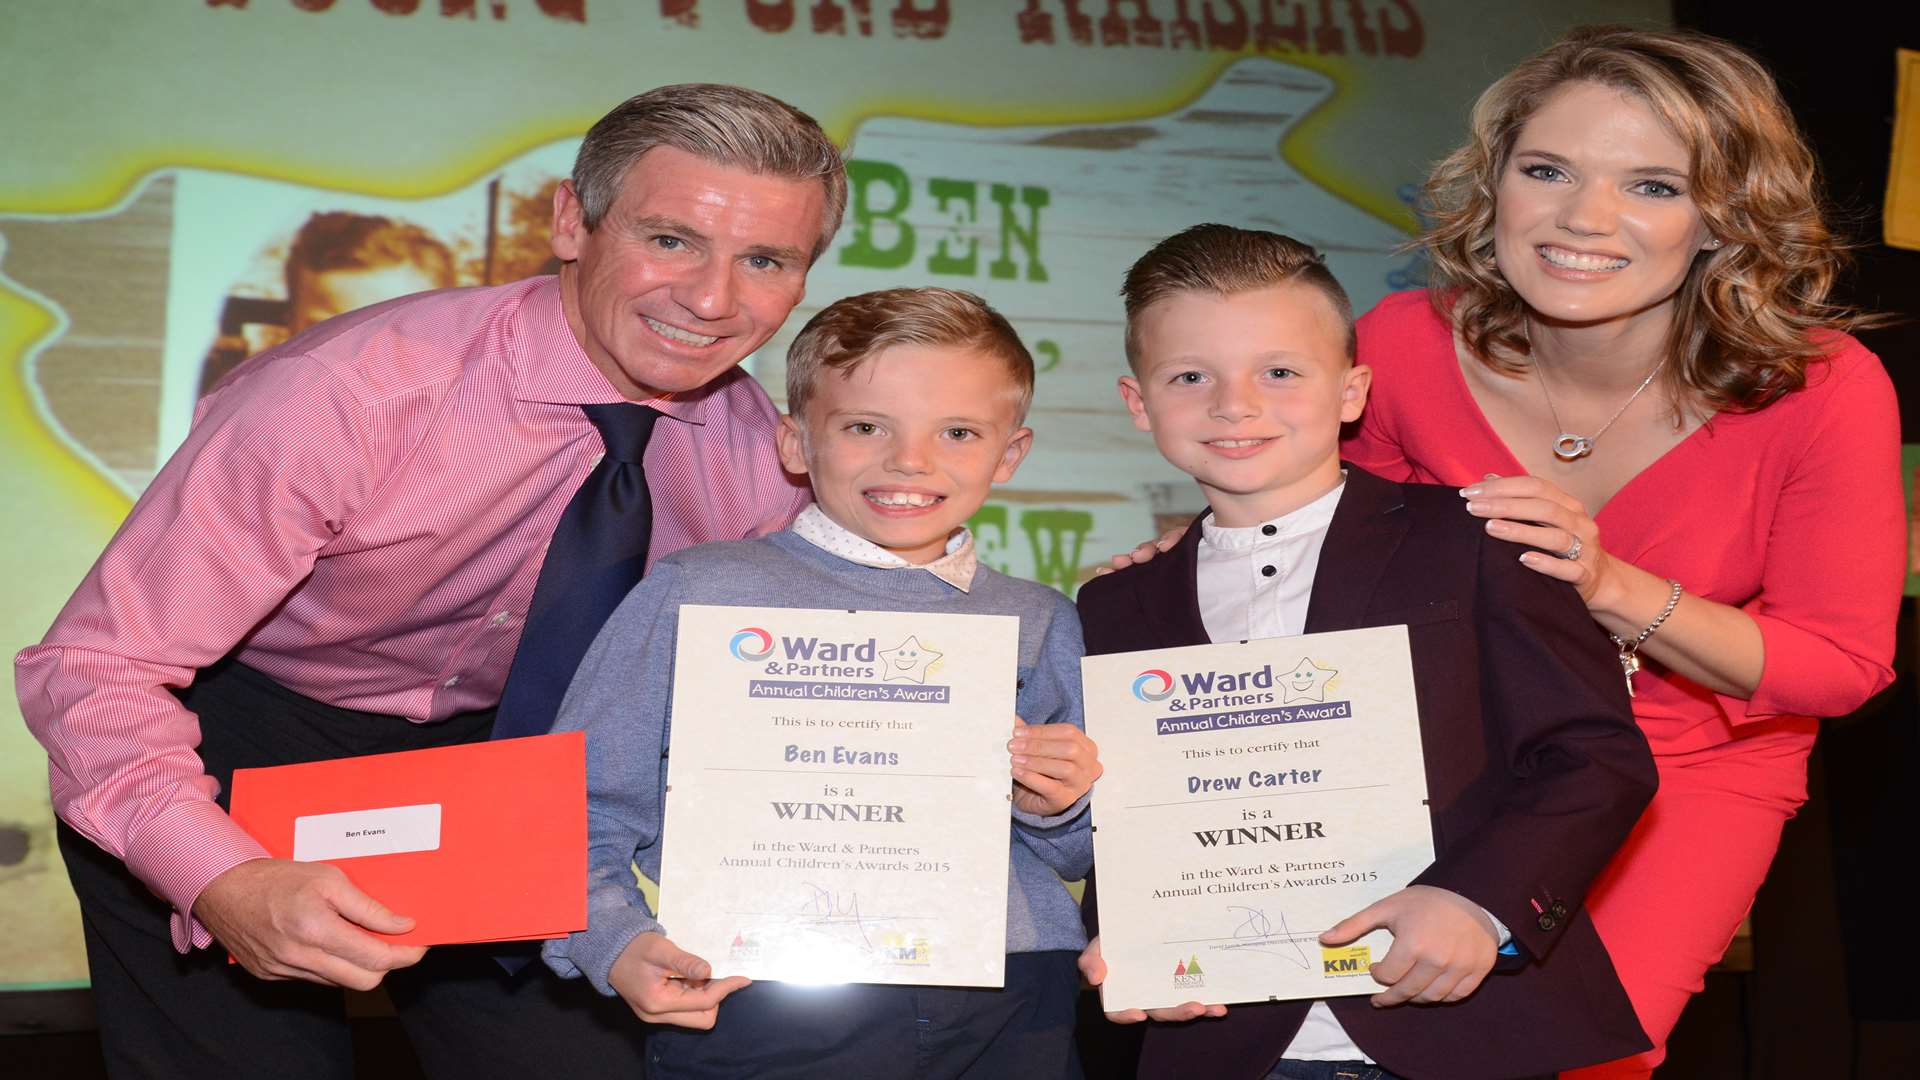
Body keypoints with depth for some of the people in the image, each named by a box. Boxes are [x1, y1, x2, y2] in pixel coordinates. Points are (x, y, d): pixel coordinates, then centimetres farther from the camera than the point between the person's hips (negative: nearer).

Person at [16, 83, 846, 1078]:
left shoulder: (758, 463, -16)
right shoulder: (348, 393, -31)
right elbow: (92, 669, -29)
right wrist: (227, 883, -46)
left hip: (490, 747, 4)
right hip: (234, 745, -3)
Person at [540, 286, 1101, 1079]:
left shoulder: (1040, 624, 13)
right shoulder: (695, 593, 2)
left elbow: (1077, 858, 21)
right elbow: (584, 811, 1)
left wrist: (1058, 809, 0)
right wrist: (618, 944, -14)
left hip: (1010, 1011, 3)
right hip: (759, 1010, -3)